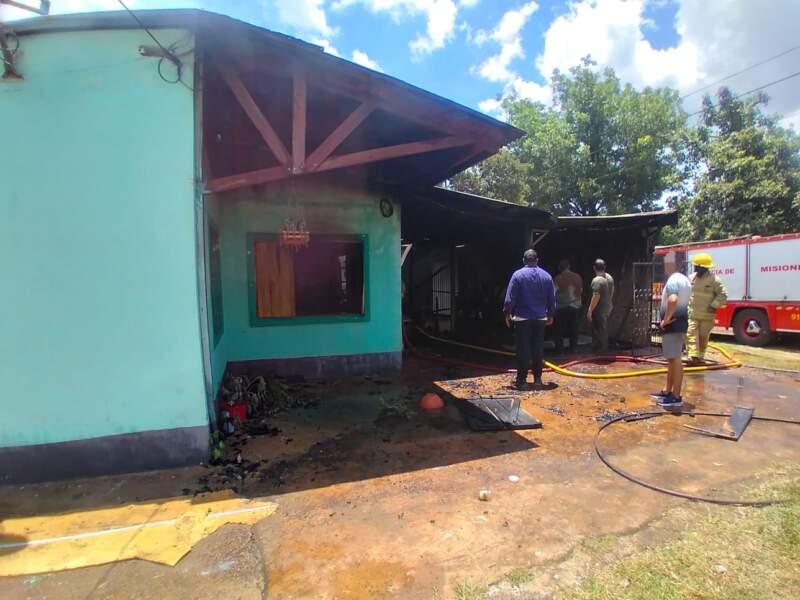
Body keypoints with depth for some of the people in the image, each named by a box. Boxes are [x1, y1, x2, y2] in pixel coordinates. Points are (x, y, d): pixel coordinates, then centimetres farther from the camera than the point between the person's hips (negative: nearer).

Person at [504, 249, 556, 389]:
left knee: (523, 349, 1)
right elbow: (552, 299, 9)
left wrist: (507, 313, 1)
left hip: (522, 318, -3)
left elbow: (510, 297, -9)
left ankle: (521, 380, 5)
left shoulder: (518, 275, -8)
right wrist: (550, 315, 19)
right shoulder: (546, 276, 4)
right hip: (540, 319, 3)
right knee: (538, 349, 11)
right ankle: (537, 378, 16)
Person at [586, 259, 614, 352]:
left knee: (598, 331, 1)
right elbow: (612, 291, 16)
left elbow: (596, 297, -26)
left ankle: (599, 349, 7)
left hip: (600, 309, -9)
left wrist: (590, 310, -21)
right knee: (604, 329, 20)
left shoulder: (597, 280, -23)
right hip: (608, 306, 9)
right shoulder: (609, 277, 4)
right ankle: (605, 347, 31)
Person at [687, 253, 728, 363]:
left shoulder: (714, 279, -9)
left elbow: (723, 294, -7)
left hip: (707, 315, -3)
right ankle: (693, 355, -14)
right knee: (691, 333, -10)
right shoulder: (691, 277, 4)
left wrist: (714, 305, -12)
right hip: (692, 314, 3)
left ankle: (700, 356, 20)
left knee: (703, 336, 9)